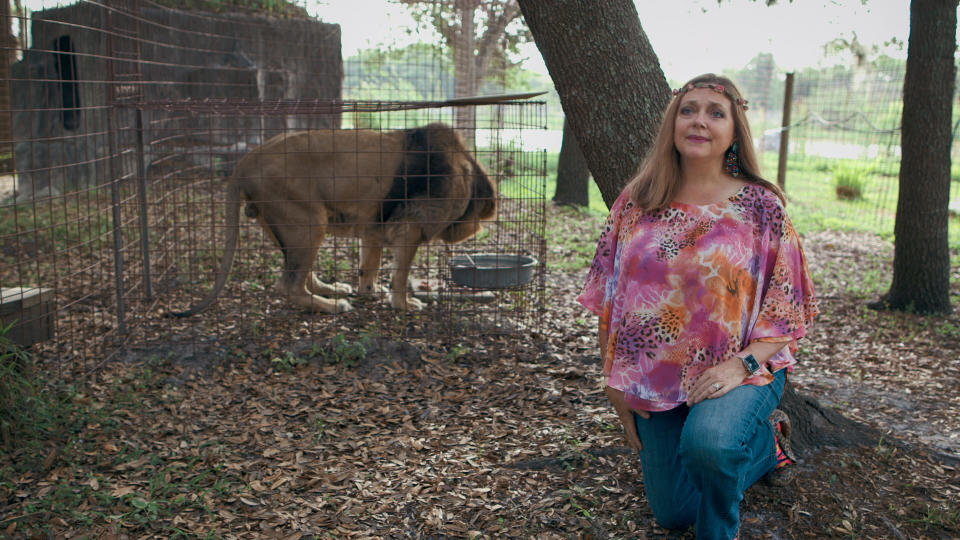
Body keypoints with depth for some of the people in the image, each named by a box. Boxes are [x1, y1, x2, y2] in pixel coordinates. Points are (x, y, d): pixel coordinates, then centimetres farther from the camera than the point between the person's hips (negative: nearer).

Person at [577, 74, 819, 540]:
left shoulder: (761, 207, -9)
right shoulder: (635, 204, -1)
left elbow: (788, 307, -7)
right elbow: (610, 296, 3)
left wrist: (741, 364, -22)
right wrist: (617, 384, 0)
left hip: (740, 373, -4)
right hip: (656, 378, 4)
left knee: (708, 443, -37)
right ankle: (765, 443, 37)